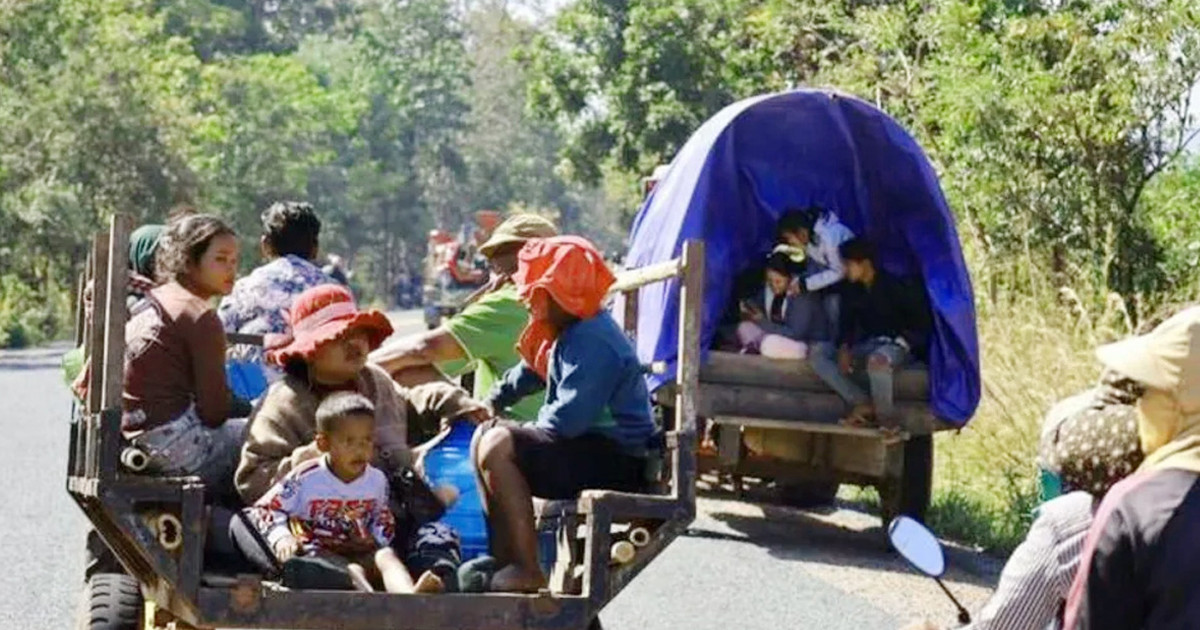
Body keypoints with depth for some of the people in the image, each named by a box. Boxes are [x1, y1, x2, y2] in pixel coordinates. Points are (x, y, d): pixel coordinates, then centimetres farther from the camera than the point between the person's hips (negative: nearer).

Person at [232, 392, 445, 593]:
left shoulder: (377, 480, 7)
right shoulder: (305, 478, -8)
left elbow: (382, 518, 24)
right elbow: (264, 509, -4)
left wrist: (377, 540, 1)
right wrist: (281, 537, -24)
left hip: (362, 552, 4)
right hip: (317, 551, -4)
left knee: (386, 556, -28)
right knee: (352, 571, -34)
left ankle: (408, 593, -60)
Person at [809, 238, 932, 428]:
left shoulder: (894, 287, -13)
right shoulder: (852, 291, 4)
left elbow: (921, 321, -8)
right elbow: (846, 324, 9)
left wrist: (903, 343, -18)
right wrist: (844, 348, -9)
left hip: (895, 345, -8)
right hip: (867, 345, 8)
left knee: (878, 360, -44)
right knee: (818, 354, -10)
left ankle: (884, 418, -27)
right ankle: (863, 404, -18)